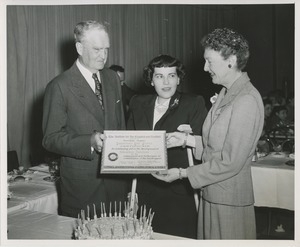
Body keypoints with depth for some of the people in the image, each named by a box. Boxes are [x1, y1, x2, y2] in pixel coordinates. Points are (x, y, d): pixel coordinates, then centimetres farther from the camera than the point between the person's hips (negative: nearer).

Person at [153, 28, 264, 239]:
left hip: (229, 201, -8)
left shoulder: (247, 101, -21)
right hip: (211, 195, 8)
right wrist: (187, 139, 2)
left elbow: (231, 162, -21)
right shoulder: (226, 93, 9)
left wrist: (183, 173, -15)